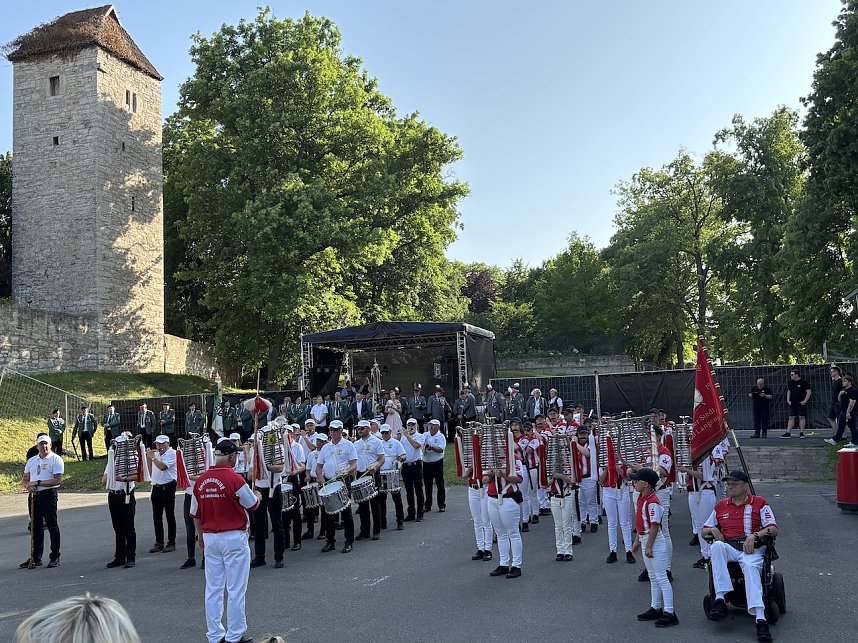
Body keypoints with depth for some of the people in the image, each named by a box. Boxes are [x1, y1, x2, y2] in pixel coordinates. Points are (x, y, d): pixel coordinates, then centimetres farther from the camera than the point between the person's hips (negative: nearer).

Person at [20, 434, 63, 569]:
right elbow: (25, 479, 18)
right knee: (35, 527, 10)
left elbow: (58, 480, -14)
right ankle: (35, 558, 17)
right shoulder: (31, 461, 15)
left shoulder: (56, 459, -5)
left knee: (52, 525, -2)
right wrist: (28, 486, -5)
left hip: (49, 494, -6)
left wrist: (38, 483, -17)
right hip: (34, 496, 6)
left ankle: (55, 557, 5)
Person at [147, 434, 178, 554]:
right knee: (157, 517, 9)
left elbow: (162, 467, -22)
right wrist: (148, 457, 9)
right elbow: (151, 470, 20)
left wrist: (152, 457, -11)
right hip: (156, 488, 7)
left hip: (168, 488, -7)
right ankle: (159, 543, 17)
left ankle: (171, 543, 5)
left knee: (170, 516, 0)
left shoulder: (172, 453, -9)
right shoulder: (156, 454, 14)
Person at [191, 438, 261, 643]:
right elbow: (252, 505, -3)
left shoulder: (201, 481, 2)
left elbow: (195, 514, 10)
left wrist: (201, 536, 24)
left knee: (213, 589, 11)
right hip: (234, 538, -6)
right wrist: (258, 496, 19)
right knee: (236, 589, 3)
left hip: (210, 539, 6)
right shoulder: (234, 479, -15)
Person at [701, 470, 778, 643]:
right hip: (728, 547, 3)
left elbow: (774, 529, 2)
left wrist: (755, 535, -15)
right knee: (717, 546, -34)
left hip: (752, 549, -3)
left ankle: (760, 619, -47)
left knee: (751, 567, -37)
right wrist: (712, 529, 1)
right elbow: (703, 531, 25)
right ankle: (720, 599, -39)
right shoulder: (720, 506, 22)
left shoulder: (759, 503, 13)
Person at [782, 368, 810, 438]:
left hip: (801, 403, -4)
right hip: (792, 403, 4)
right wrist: (788, 400, 7)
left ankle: (801, 433, 7)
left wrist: (805, 401, -12)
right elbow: (788, 391, 19)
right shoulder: (790, 383, 10)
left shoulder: (803, 382, -6)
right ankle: (788, 433, -1)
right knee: (791, 417, 1)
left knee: (802, 417, 0)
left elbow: (809, 392, -6)